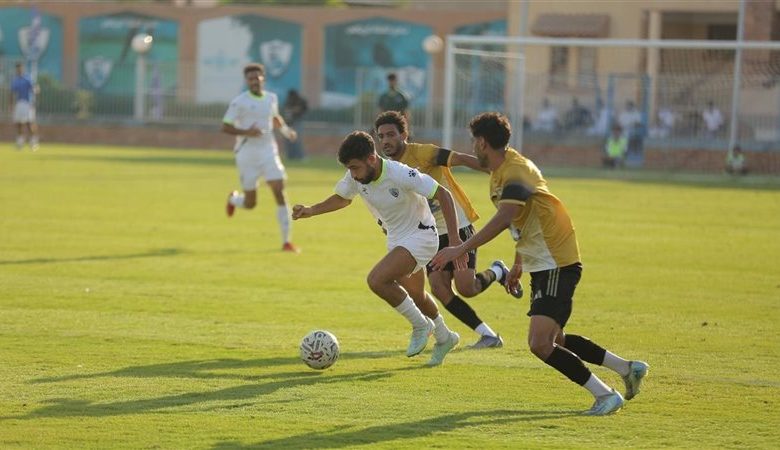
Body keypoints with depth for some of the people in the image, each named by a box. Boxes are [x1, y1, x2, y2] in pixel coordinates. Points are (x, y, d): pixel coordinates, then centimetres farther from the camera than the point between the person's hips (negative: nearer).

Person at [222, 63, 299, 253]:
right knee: (250, 203, 3)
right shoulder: (239, 102, -9)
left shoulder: (271, 98, 7)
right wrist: (246, 132, -25)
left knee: (279, 192, -12)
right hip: (247, 154, -3)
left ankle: (286, 241, -8)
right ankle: (233, 198, 42)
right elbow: (225, 127, -10)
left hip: (268, 152, 3)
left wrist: (285, 129, 8)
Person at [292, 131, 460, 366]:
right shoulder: (355, 177, -12)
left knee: (377, 279, -24)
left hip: (420, 235, -8)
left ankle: (420, 325, -4)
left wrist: (455, 240, -27)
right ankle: (444, 337, 48)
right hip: (396, 239, 8)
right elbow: (342, 199, 10)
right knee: (415, 294, 23)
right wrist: (311, 211, -6)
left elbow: (443, 195, -24)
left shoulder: (401, 175, -31)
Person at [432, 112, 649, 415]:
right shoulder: (503, 171, 12)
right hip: (542, 264, 11)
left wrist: (461, 249, -38)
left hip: (556, 265, -11)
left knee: (540, 344, -18)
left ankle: (605, 395, -9)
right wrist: (518, 264, 28)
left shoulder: (515, 172, -20)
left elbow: (503, 219, -35)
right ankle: (628, 368, 29)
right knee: (552, 340, 18)